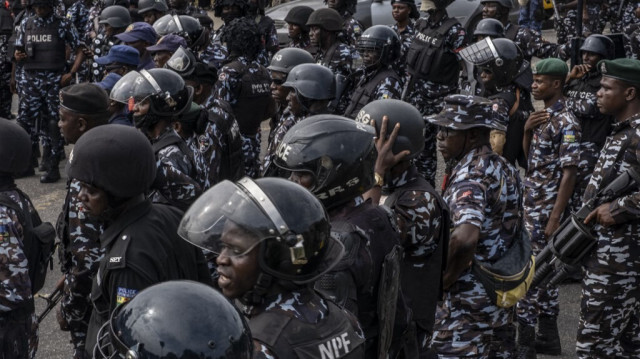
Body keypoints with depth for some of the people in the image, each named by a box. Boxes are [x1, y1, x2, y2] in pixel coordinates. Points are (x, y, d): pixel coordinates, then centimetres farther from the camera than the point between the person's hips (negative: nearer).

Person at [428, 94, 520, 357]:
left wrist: (441, 282, -21)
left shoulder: (469, 175, -19)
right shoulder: (504, 169, 9)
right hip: (502, 294, 9)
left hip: (468, 299, -9)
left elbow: (464, 239, -34)